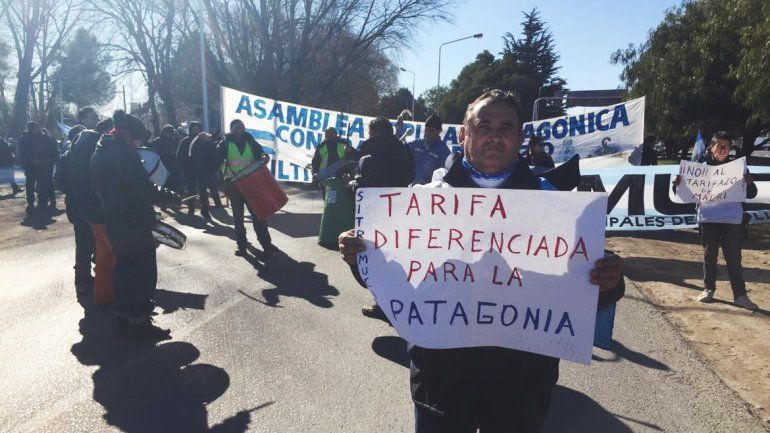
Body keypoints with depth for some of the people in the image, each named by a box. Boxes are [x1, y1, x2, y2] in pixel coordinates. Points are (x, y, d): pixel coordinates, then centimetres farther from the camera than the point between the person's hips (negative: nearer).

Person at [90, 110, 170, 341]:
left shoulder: (99, 153, 13)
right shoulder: (124, 153, -16)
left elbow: (99, 187, 16)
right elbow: (142, 189, -21)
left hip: (112, 220, 9)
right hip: (134, 221, -9)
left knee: (123, 266, 18)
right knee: (144, 271, -2)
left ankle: (124, 315, 26)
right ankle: (138, 322, 0)